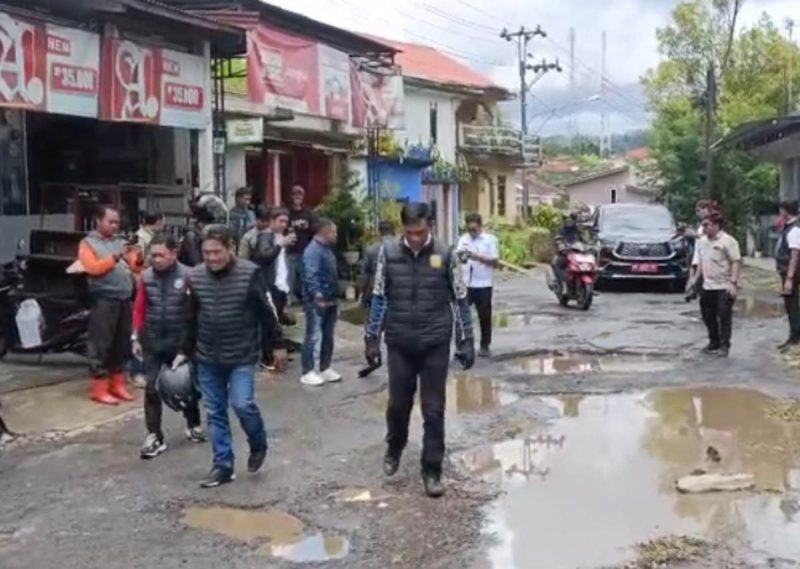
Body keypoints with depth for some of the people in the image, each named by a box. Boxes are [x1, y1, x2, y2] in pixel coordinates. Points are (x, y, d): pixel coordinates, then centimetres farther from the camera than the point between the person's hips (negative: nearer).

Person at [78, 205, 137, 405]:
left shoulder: (120, 242, 17)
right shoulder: (88, 243, 2)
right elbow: (92, 268, -14)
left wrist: (137, 256, -7)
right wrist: (115, 257, -21)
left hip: (124, 300, 6)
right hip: (104, 300, -6)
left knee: (122, 344, 11)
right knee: (101, 344, -4)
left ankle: (118, 384, 21)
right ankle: (99, 389, 1)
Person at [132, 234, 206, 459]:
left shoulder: (188, 276, -11)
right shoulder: (146, 277, -1)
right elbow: (139, 308, 6)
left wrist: (188, 346, -8)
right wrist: (136, 337, 3)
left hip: (180, 342, -2)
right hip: (152, 342, 2)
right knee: (152, 388, -1)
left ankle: (193, 425, 34)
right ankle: (154, 436, 5)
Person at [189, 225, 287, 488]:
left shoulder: (249, 273, -13)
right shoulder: (195, 277, -2)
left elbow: (266, 312, -5)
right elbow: (191, 319, 9)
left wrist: (278, 344, 0)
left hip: (242, 356, -4)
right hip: (207, 358, 4)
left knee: (242, 404, -12)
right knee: (215, 412, 8)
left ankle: (258, 445, 18)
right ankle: (222, 465, 19)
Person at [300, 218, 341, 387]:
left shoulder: (327, 249, 17)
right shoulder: (313, 250, -15)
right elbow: (310, 276, -25)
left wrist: (334, 297, 23)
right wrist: (317, 295, -31)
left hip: (329, 301, 10)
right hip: (317, 302, -10)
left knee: (328, 337, 14)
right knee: (314, 336, -7)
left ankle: (324, 369, 24)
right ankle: (308, 372, -2)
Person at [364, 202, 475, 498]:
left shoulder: (445, 254, -6)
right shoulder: (388, 252, -3)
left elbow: (460, 300, 0)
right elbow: (379, 297, 4)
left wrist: (466, 340, -1)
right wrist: (371, 338, 2)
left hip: (435, 343, -1)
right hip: (399, 343, 1)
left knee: (433, 409, 4)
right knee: (398, 403, 14)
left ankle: (432, 469, 17)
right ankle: (394, 448, 42)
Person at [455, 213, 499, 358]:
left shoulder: (490, 239, -3)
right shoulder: (463, 239, 6)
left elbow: (495, 261, -9)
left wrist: (478, 257, -21)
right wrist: (458, 254, -24)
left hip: (483, 284, -2)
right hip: (465, 283, 2)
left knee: (484, 316, 9)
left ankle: (485, 346, 20)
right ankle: (459, 346, 8)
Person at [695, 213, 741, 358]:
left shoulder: (727, 241, -11)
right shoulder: (703, 240, 10)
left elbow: (736, 262, -13)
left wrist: (733, 282, -20)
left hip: (724, 287, -7)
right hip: (707, 286, 7)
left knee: (724, 317, -3)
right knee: (708, 316, 13)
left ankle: (724, 346, 5)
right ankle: (713, 343, 26)